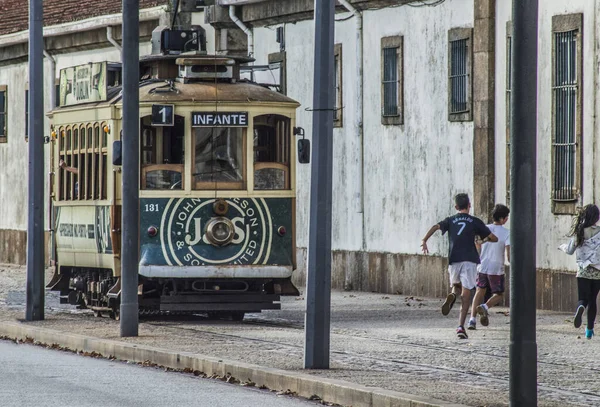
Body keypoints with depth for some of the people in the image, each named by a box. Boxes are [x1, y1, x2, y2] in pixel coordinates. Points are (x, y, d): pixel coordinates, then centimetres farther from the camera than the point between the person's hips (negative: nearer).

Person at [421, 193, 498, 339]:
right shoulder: (475, 222, 8)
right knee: (466, 295, -1)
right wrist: (484, 239, 30)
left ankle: (452, 295, -10)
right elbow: (494, 238, 9)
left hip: (454, 260, 2)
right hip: (469, 260, -2)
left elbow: (436, 227, -7)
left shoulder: (450, 220, 12)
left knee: (456, 285, 26)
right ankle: (461, 326, -15)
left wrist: (424, 240, -10)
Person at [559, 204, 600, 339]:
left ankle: (580, 308, -37)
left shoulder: (579, 232, -3)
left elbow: (570, 250, 7)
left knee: (583, 299, 1)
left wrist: (562, 246, 27)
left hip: (583, 271, 0)